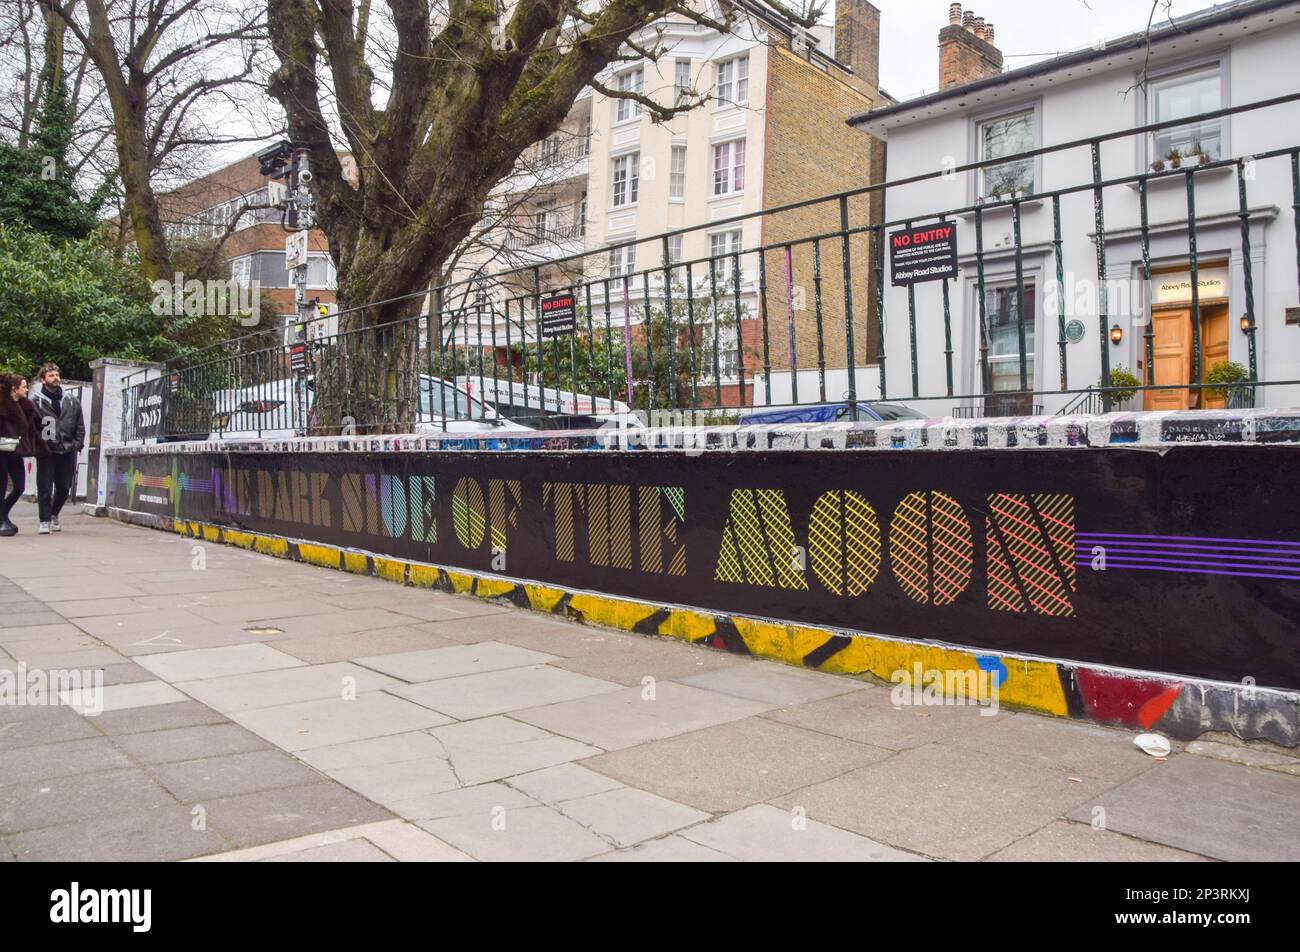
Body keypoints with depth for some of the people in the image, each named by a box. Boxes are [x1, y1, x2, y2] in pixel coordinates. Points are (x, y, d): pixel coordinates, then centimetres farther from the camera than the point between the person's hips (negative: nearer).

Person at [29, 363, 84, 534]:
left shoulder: (72, 401, 9)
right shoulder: (36, 401, -3)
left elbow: (80, 426, 10)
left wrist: (77, 445, 1)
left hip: (67, 452, 3)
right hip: (46, 452, -3)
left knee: (64, 488, 12)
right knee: (45, 488, -2)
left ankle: (54, 514, 33)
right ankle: (45, 520, 7)